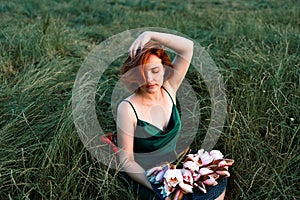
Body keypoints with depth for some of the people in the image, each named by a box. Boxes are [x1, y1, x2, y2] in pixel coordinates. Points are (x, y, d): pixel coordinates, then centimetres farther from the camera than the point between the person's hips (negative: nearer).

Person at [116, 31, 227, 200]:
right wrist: (156, 186, -27)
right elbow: (126, 161, -16)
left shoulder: (168, 90, -4)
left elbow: (187, 47, -11)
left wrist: (149, 35, -20)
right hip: (143, 178, -5)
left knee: (217, 183, -13)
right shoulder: (128, 108, -18)